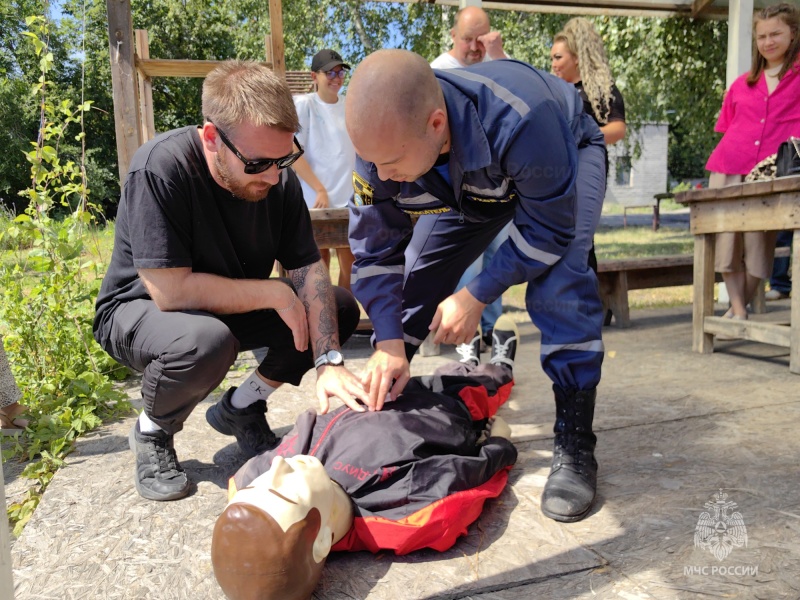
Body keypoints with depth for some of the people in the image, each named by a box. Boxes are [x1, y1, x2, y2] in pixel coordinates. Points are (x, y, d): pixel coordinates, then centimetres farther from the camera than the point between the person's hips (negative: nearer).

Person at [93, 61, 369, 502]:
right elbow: (171, 290, -33)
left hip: (230, 307, 6)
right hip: (140, 309, -5)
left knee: (340, 308, -7)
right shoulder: (161, 167, -30)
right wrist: (275, 293, -26)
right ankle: (151, 434, -4)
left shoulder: (278, 178, -13)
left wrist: (328, 360, -27)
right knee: (206, 341, -39)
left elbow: (309, 271, -15)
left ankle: (242, 407, 7)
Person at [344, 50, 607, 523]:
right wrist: (390, 342, -26)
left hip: (568, 157, -4)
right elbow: (376, 251, -19)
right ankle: (380, 404, 14)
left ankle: (575, 445, -16)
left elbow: (549, 229, -32)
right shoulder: (381, 141, -30)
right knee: (416, 280, -6)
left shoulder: (520, 119, -46)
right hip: (470, 183, 4)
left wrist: (477, 296, -30)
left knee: (559, 288, -29)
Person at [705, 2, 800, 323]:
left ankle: (740, 308, 13)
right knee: (727, 244, 0)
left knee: (760, 246, -1)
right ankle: (737, 311, 10)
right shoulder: (742, 84, 16)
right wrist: (726, 160, 12)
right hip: (728, 170, 3)